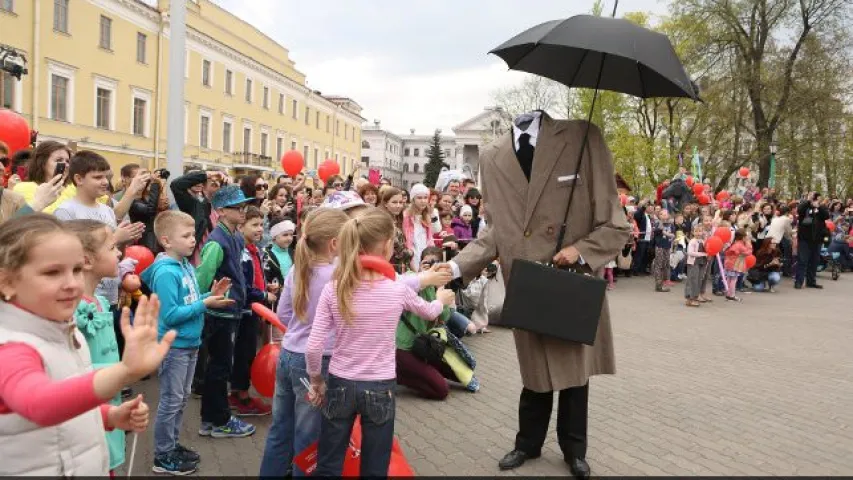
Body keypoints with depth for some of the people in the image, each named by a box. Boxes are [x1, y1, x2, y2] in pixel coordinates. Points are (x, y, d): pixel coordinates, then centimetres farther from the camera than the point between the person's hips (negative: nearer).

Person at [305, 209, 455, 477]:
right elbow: (430, 312, 11)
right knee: (374, 470, 13)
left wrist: (316, 381, 8)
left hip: (340, 385, 1)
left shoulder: (333, 289, -10)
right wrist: (442, 299, 34)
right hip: (380, 388, -1)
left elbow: (313, 348, -10)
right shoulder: (398, 290, -11)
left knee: (328, 468, 15)